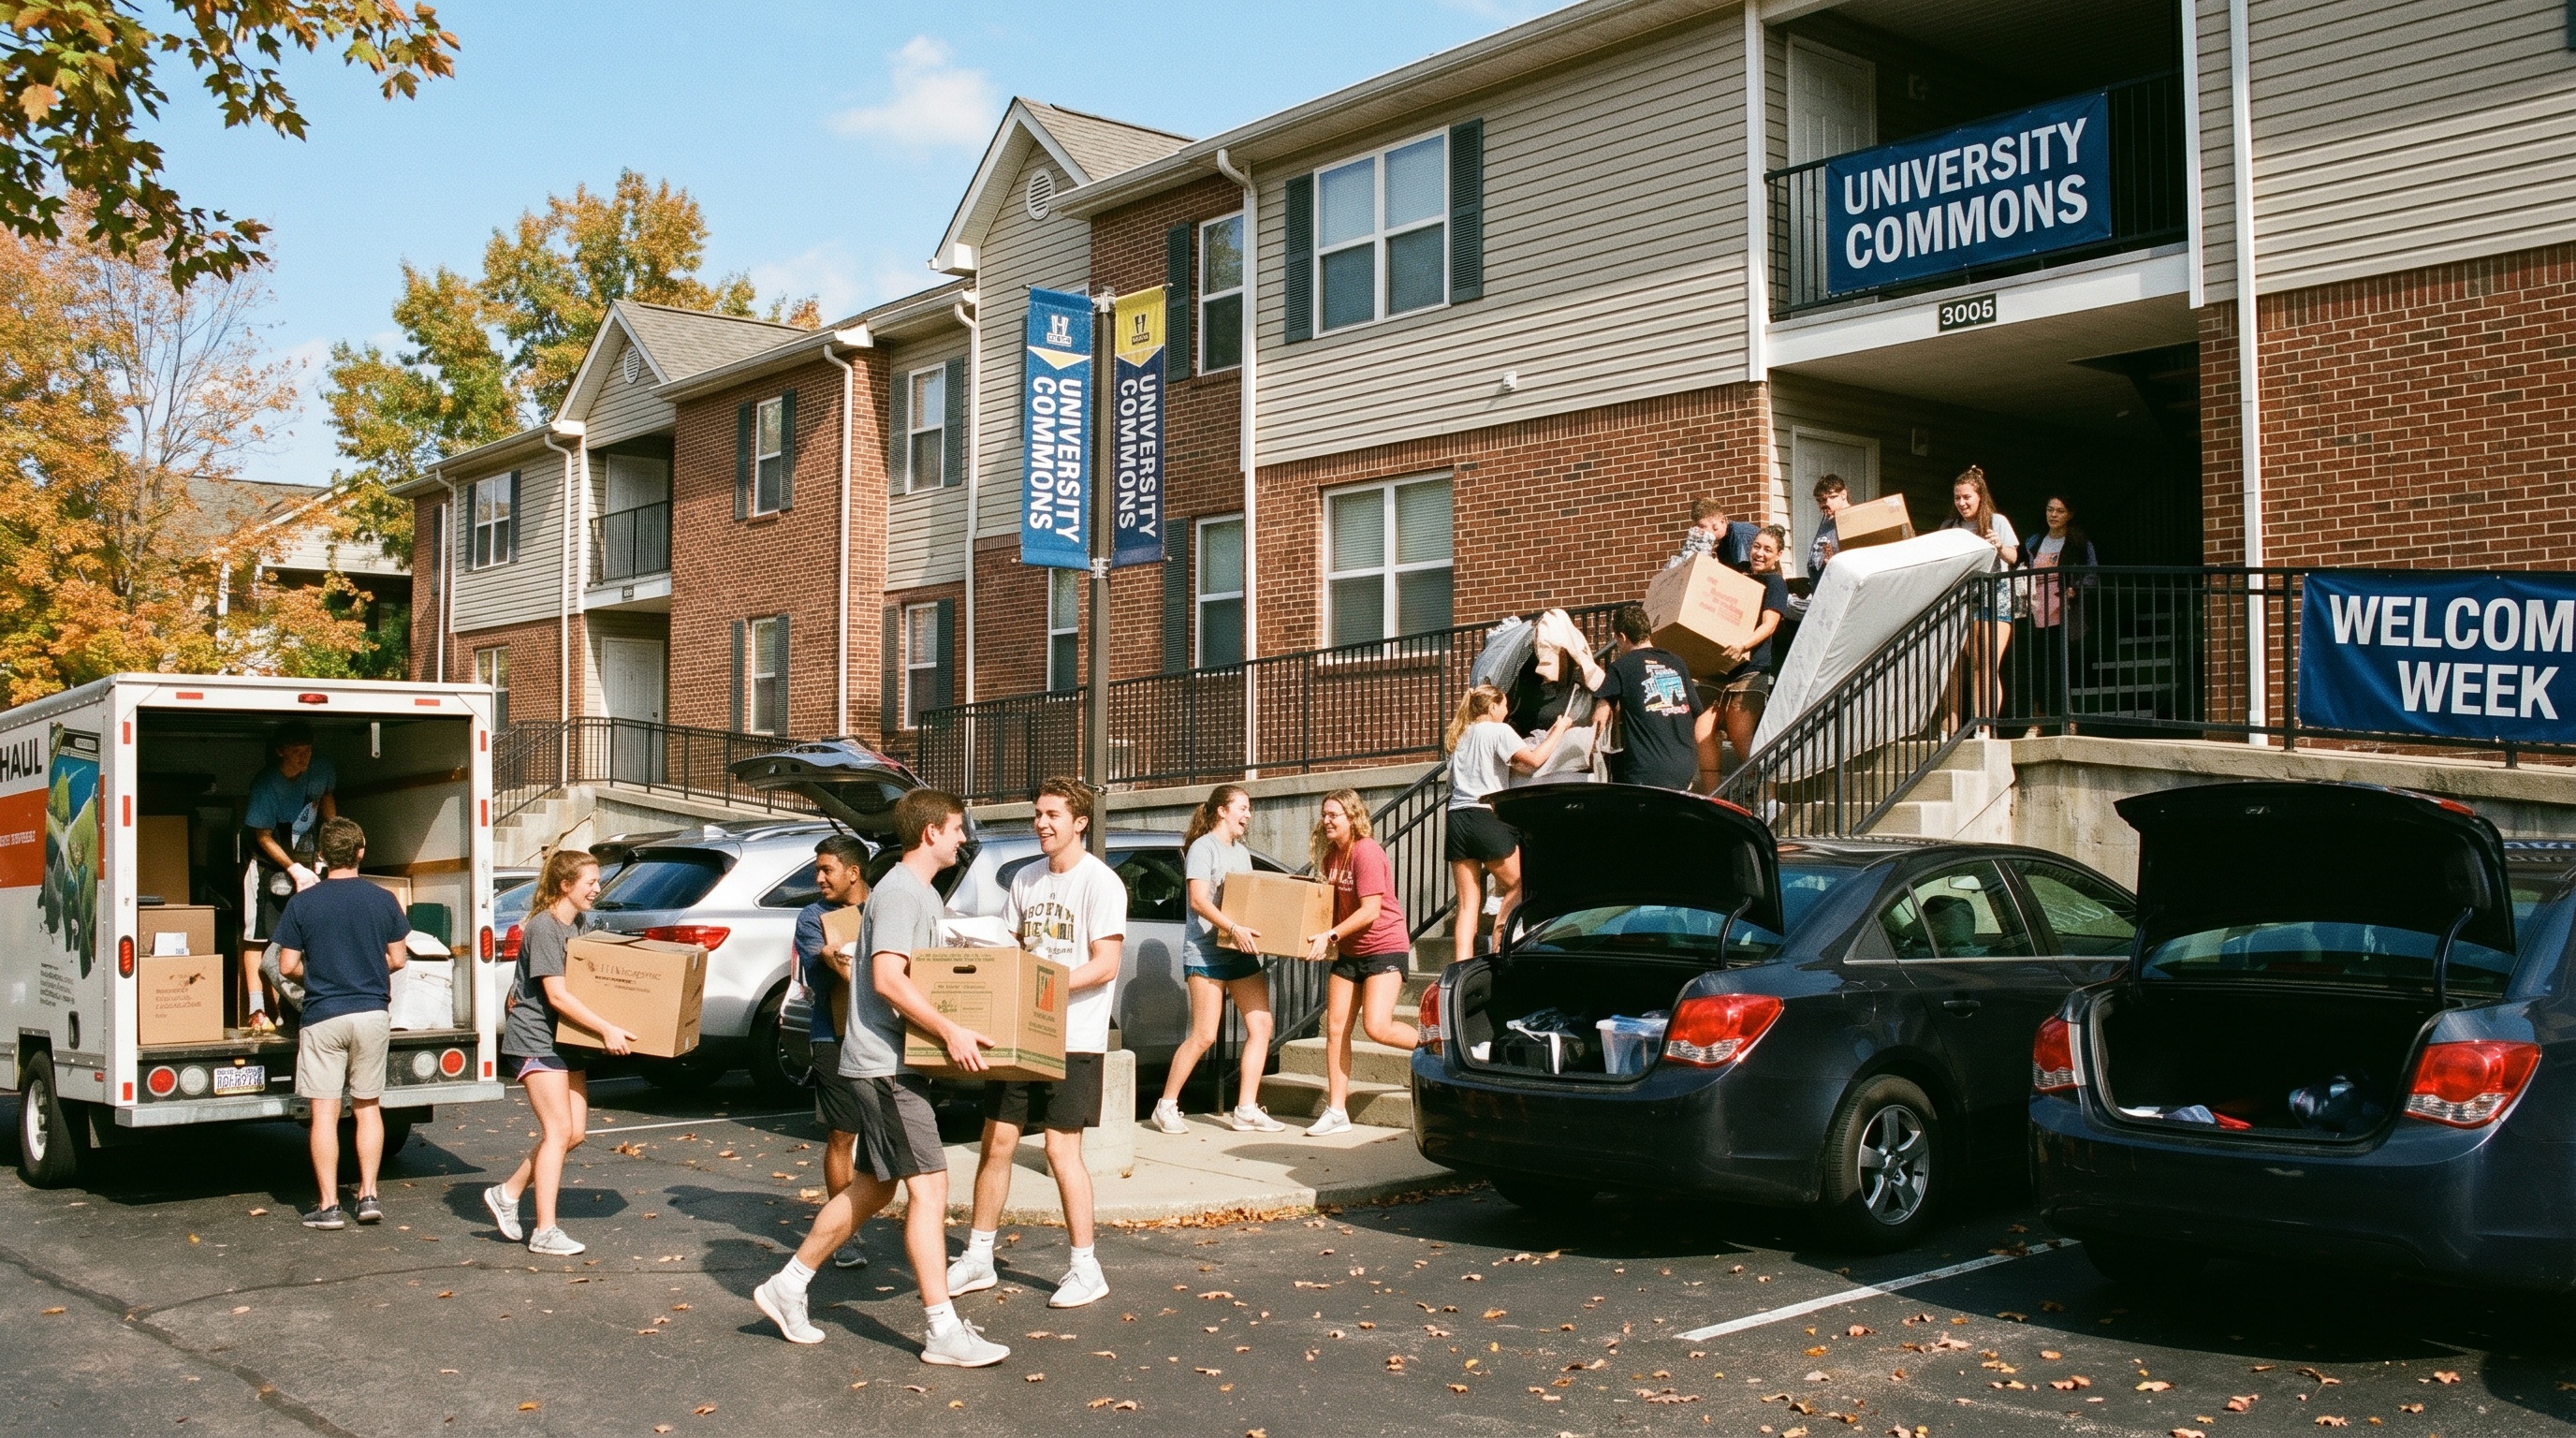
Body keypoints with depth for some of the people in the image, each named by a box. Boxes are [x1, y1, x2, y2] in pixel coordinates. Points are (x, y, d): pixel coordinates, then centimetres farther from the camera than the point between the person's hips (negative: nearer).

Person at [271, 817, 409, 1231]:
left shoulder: (302, 903, -4)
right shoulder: (383, 900, -1)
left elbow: (287, 966, -3)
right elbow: (397, 959, 5)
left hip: (323, 1017, -2)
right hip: (372, 1014, 2)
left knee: (324, 1113, 1)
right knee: (368, 1107, 13)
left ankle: (328, 1206, 2)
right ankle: (369, 1195, 11)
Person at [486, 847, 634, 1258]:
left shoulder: (577, 924, 11)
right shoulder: (543, 927, -16)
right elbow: (557, 995, -22)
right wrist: (606, 1030, -25)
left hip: (565, 1040, 9)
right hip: (534, 1039, -9)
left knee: (574, 1132, 7)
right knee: (558, 1130, -10)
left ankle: (507, 1193, 21)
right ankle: (545, 1232, -6)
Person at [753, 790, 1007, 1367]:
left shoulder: (922, 893, 17)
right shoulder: (899, 893, -15)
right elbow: (888, 978, -27)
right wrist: (948, 1031, -29)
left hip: (889, 1063, 11)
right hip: (884, 1062, -10)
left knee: (872, 1187, 15)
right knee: (928, 1184, -11)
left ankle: (786, 1287, 25)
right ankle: (943, 1331, -9)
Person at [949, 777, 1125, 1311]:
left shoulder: (1100, 882, -10)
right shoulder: (1026, 879, 11)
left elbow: (1105, 966, -15)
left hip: (1074, 1039, -6)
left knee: (1061, 1149, -5)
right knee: (996, 1141, 8)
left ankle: (1086, 1269, 7)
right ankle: (978, 1259, 19)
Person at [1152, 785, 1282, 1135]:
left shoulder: (1242, 852, 19)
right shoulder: (1204, 847, -6)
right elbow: (1198, 900, -17)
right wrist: (1233, 929, -29)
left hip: (1242, 952, 8)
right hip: (1206, 951, -8)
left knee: (1260, 1024, -2)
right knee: (1204, 1036, -8)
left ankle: (1246, 1110, 2)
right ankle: (1166, 1106, 5)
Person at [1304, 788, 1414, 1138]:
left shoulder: (1367, 852, -18)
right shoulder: (1330, 855, 8)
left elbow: (1370, 911, -23)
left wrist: (1330, 936, -26)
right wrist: (1325, 938, -1)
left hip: (1384, 948, -8)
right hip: (1348, 952, 8)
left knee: (1376, 1027, -20)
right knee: (1335, 1030, 2)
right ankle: (1336, 1111, 8)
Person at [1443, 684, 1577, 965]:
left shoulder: (1458, 735, 20)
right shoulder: (1498, 731, -1)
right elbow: (1534, 759, -11)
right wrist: (1560, 729, 1)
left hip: (1457, 817, 6)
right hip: (1486, 816, -6)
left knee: (1468, 902, 4)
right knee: (1518, 886, 11)